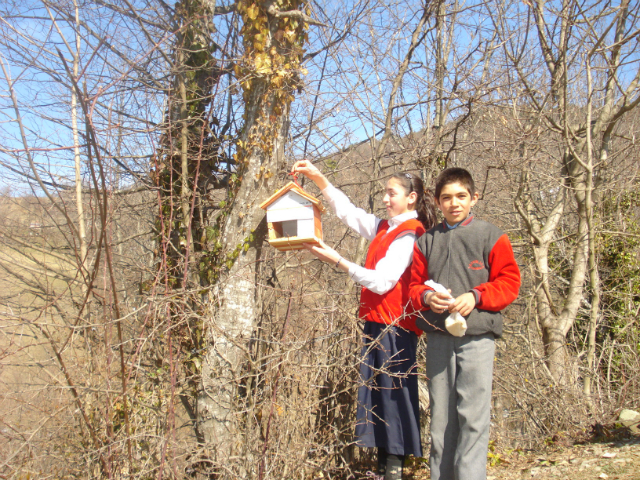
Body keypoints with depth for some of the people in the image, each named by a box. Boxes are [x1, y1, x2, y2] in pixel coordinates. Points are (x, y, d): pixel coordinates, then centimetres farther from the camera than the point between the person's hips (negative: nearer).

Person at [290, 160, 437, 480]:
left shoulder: (409, 235, -12)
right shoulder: (384, 227, 14)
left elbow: (381, 282, -20)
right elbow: (346, 210, 20)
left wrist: (337, 261, -23)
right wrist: (316, 177, 13)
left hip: (395, 326, -9)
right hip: (377, 322, 9)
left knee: (393, 392, -6)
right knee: (377, 393, 9)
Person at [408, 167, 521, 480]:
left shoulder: (490, 237, 4)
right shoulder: (426, 241, 12)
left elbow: (509, 282, 2)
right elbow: (414, 285, 15)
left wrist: (476, 296, -13)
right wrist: (426, 297, -8)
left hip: (477, 336, -3)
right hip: (438, 337, 3)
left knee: (472, 416, -7)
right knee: (440, 416, 9)